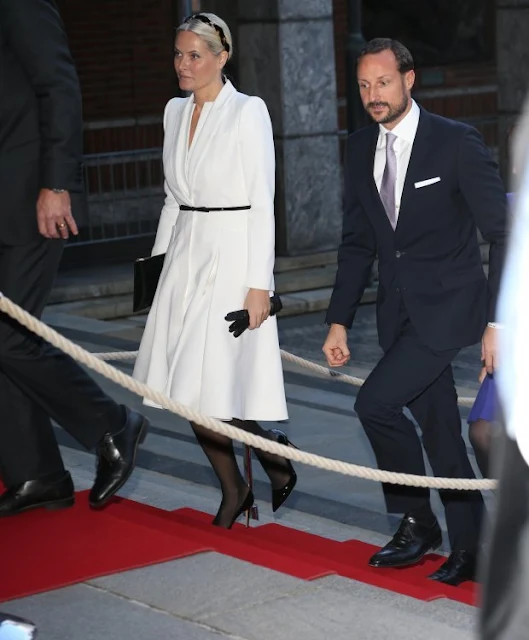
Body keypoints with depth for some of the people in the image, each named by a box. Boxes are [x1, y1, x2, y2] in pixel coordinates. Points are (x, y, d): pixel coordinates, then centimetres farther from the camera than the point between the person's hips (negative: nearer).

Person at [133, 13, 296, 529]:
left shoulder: (247, 112, -10)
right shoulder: (176, 112, 10)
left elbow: (262, 204, -12)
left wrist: (259, 285, -15)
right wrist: (158, 262, 15)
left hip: (233, 254, -7)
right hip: (186, 255, 7)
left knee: (212, 389, -9)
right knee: (188, 392, 6)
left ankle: (275, 456, 16)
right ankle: (233, 490, 21)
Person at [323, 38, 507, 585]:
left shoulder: (457, 143, -12)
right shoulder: (360, 149, 6)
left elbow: (502, 233, -11)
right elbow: (357, 243, 13)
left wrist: (498, 322, -15)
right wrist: (339, 322, 8)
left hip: (448, 303, -6)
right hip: (398, 309, 6)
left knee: (376, 402, -17)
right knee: (438, 428, 10)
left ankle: (417, 520, 2)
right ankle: (469, 548, 21)